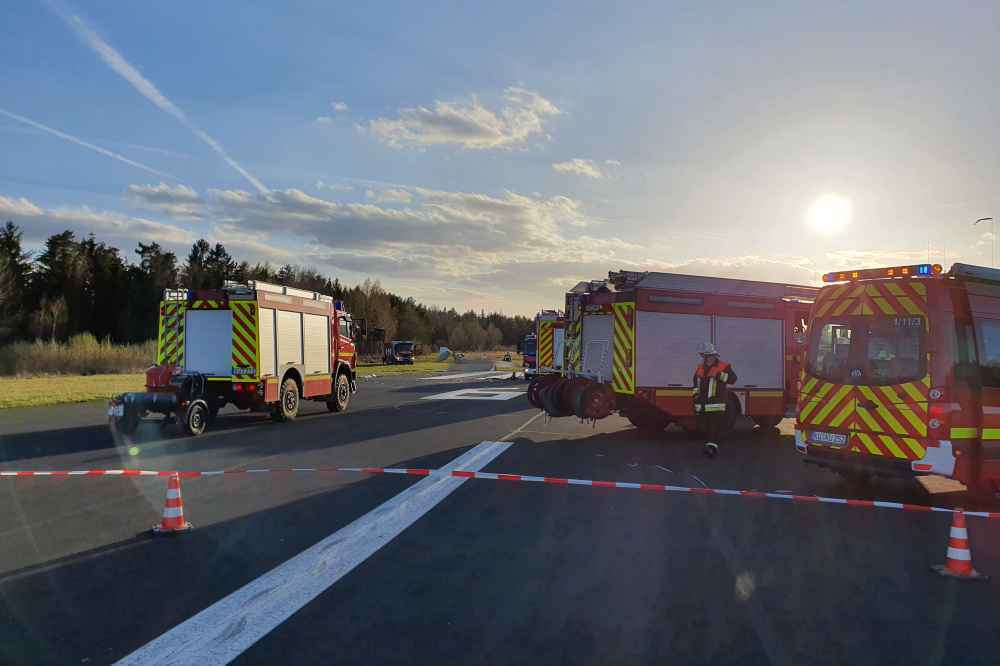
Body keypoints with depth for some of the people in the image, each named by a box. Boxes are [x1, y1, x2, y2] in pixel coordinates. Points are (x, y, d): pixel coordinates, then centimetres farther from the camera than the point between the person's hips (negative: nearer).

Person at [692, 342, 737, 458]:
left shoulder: (723, 366, -4)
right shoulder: (700, 368, 15)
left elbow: (733, 378, -16)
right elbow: (696, 383, 27)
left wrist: (720, 376, -28)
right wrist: (696, 395, 19)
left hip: (716, 403, -6)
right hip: (702, 403, 6)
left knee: (715, 425, -11)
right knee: (704, 425, 11)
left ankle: (712, 446, -16)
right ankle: (709, 444, 23)